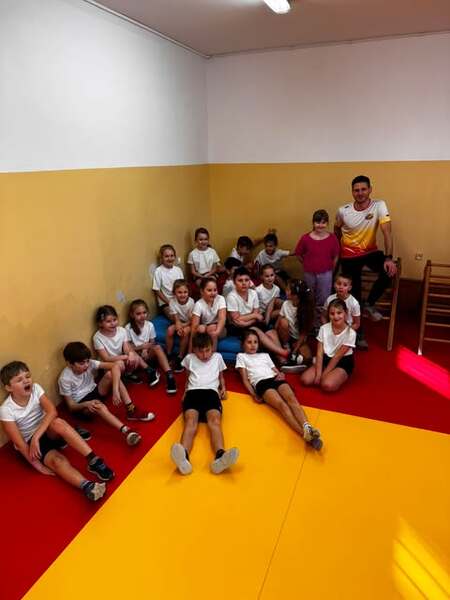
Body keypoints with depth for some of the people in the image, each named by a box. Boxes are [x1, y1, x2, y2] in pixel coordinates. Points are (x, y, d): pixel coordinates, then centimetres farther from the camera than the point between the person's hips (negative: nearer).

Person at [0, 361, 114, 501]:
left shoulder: (35, 388, -10)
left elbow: (52, 412, -21)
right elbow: (19, 443, -18)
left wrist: (36, 436, -31)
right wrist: (38, 465, -21)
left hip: (48, 432, 3)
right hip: (30, 443, -2)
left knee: (58, 423, -34)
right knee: (58, 460, -32)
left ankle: (93, 460, -37)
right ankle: (87, 486, -57)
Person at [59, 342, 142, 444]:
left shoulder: (89, 364, -16)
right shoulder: (65, 379, -23)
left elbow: (115, 366, -26)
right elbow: (71, 406, -16)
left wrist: (115, 390, -37)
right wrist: (86, 404, -37)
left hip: (94, 392, 5)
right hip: (81, 404, -5)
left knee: (110, 374, -21)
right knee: (99, 406, -39)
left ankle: (131, 410, -23)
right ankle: (125, 431, -55)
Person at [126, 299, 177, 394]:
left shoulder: (150, 325, -1)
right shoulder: (128, 328, -9)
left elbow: (152, 343, 4)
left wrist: (146, 349, -17)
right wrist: (142, 346, -19)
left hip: (147, 353, 2)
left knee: (157, 347, -32)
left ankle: (169, 375, -37)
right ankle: (150, 371, -22)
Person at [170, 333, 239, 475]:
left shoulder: (217, 357, 27)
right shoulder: (189, 358, 26)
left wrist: (223, 387, 17)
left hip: (211, 391, 1)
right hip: (193, 391, 0)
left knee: (215, 420, -31)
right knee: (191, 419, -32)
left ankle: (220, 457, -58)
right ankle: (183, 457, -60)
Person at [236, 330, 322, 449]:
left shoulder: (265, 355, 35)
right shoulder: (241, 356, 23)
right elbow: (245, 379, 13)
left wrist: (281, 375, 1)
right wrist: (253, 394, -3)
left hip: (276, 379, 4)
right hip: (261, 383, -4)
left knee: (292, 398, -29)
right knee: (281, 404, -31)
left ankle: (307, 427, -49)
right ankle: (304, 433, -49)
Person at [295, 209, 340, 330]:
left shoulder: (332, 238, -9)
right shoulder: (305, 238, -10)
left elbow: (336, 256, 1)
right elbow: (298, 254, 2)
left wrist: (330, 269, 1)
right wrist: (308, 265, 5)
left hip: (325, 274, -1)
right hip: (309, 274, 1)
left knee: (323, 301, 7)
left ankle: (320, 325, 22)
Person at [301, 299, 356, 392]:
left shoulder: (350, 333, -18)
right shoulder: (324, 328, -8)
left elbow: (337, 356, -16)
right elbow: (319, 353, -9)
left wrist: (323, 374, -16)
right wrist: (318, 374, -18)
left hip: (342, 363, -4)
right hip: (326, 359, 4)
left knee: (327, 385, -30)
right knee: (305, 379, -17)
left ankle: (338, 378, 2)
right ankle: (329, 377, 5)